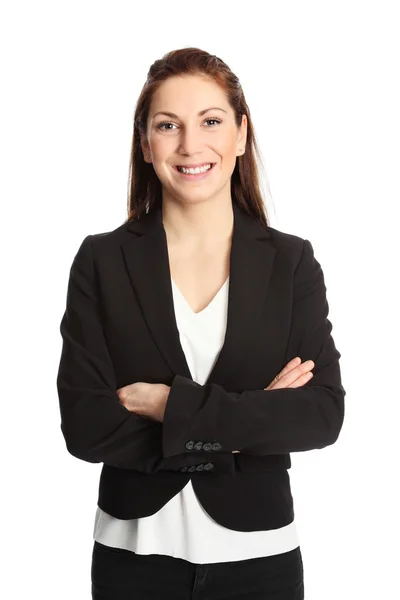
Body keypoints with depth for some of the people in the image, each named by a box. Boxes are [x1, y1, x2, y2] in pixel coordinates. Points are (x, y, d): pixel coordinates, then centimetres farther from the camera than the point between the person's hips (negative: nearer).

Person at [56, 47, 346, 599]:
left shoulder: (292, 262, -3)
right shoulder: (101, 261, -5)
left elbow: (323, 415, -12)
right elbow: (84, 425, -12)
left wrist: (172, 405, -17)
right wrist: (251, 418, -15)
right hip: (135, 555, 0)